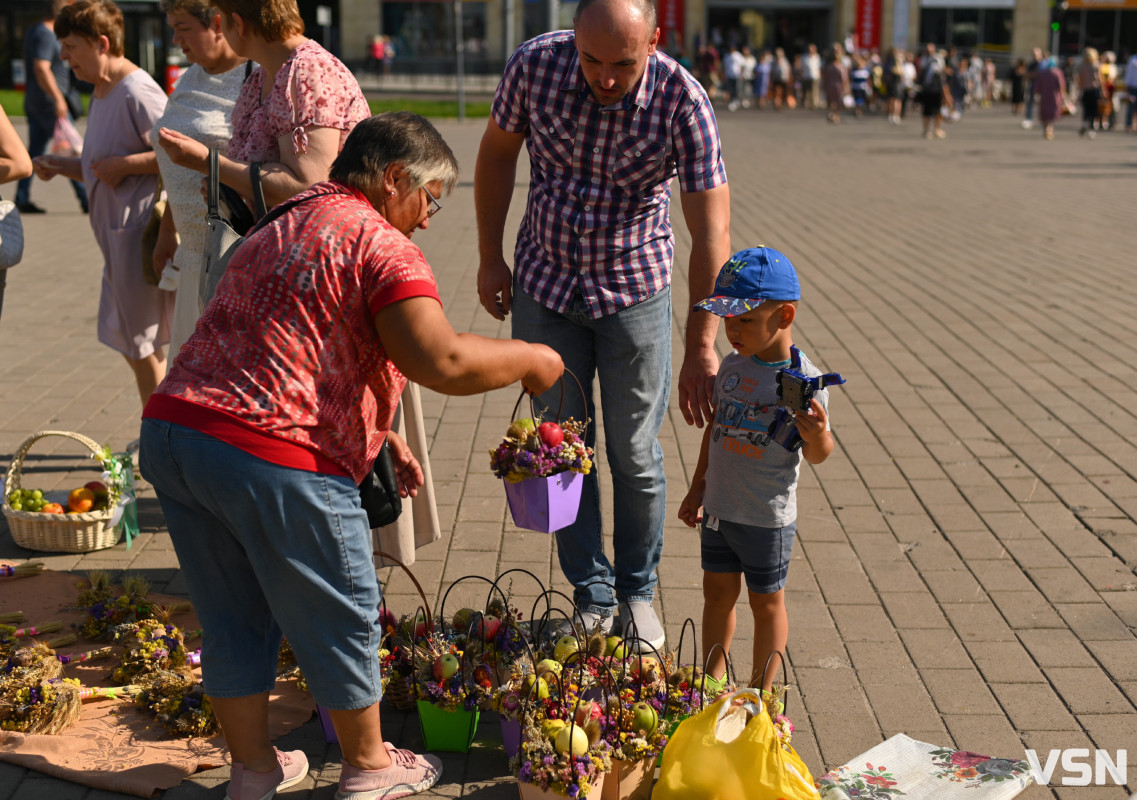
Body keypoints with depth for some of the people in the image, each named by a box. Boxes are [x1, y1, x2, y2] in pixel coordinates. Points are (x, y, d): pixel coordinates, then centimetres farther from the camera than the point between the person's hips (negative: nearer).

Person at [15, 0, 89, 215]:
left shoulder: (33, 32, 17)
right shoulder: (45, 35, -15)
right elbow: (41, 68, -26)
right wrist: (58, 98, -28)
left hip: (34, 102, 10)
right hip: (49, 102, -10)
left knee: (35, 150, 8)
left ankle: (22, 199, 4)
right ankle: (86, 199, -1)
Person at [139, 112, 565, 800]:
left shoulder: (278, 231, 24)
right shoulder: (380, 246, -7)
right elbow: (441, 362, -20)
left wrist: (383, 440, 28)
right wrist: (530, 360, -3)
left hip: (170, 432, 9)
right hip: (270, 458, -9)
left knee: (235, 618, 21)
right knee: (340, 616, 11)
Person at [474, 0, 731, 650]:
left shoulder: (682, 100, -22)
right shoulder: (536, 64, -16)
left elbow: (712, 233, -22)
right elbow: (498, 152, 2)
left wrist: (703, 346, -25)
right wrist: (490, 257, 5)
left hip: (636, 291, -2)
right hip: (544, 286, 2)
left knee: (635, 455, 4)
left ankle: (639, 590, 26)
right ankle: (592, 595, 21)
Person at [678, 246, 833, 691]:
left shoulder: (804, 380, -17)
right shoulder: (733, 365, 1)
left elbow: (818, 456, -12)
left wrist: (818, 435, -35)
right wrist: (698, 487, 17)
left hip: (768, 517, -5)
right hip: (720, 508, 6)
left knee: (766, 602, 10)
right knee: (717, 592, 16)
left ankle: (761, 692, 25)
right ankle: (714, 681, 32)